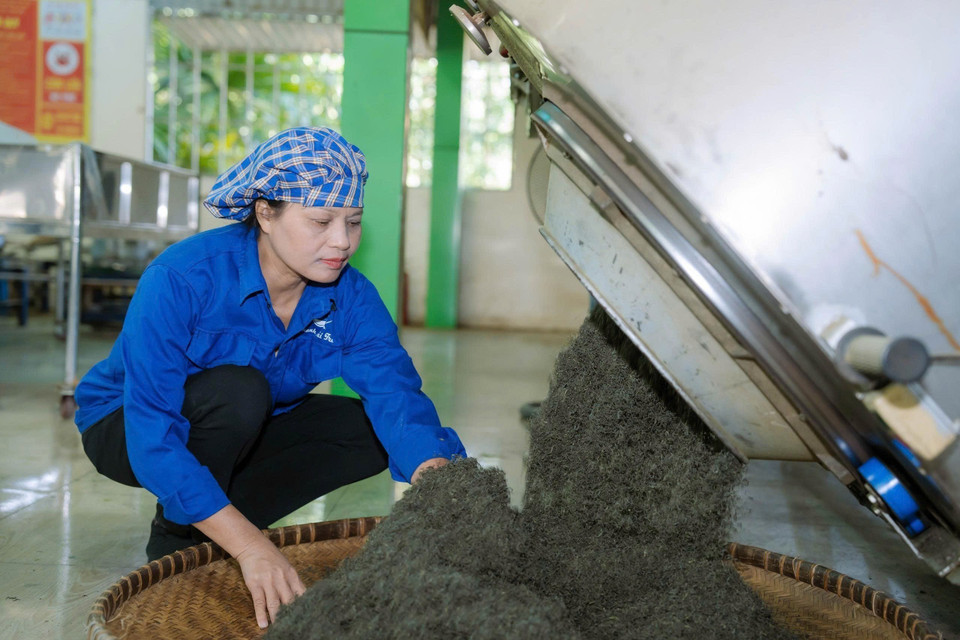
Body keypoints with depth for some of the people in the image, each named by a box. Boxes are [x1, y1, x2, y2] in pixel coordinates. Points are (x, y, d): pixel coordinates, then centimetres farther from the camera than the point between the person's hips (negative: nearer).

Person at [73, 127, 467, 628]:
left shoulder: (350, 297, -18)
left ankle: (213, 526, -4)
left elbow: (396, 391, -29)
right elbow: (152, 438, -36)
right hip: (128, 427, -5)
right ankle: (175, 537, -9)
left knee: (375, 431, -14)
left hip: (246, 431, 5)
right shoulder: (180, 281, -32)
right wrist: (251, 547, -45)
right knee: (238, 392, -35)